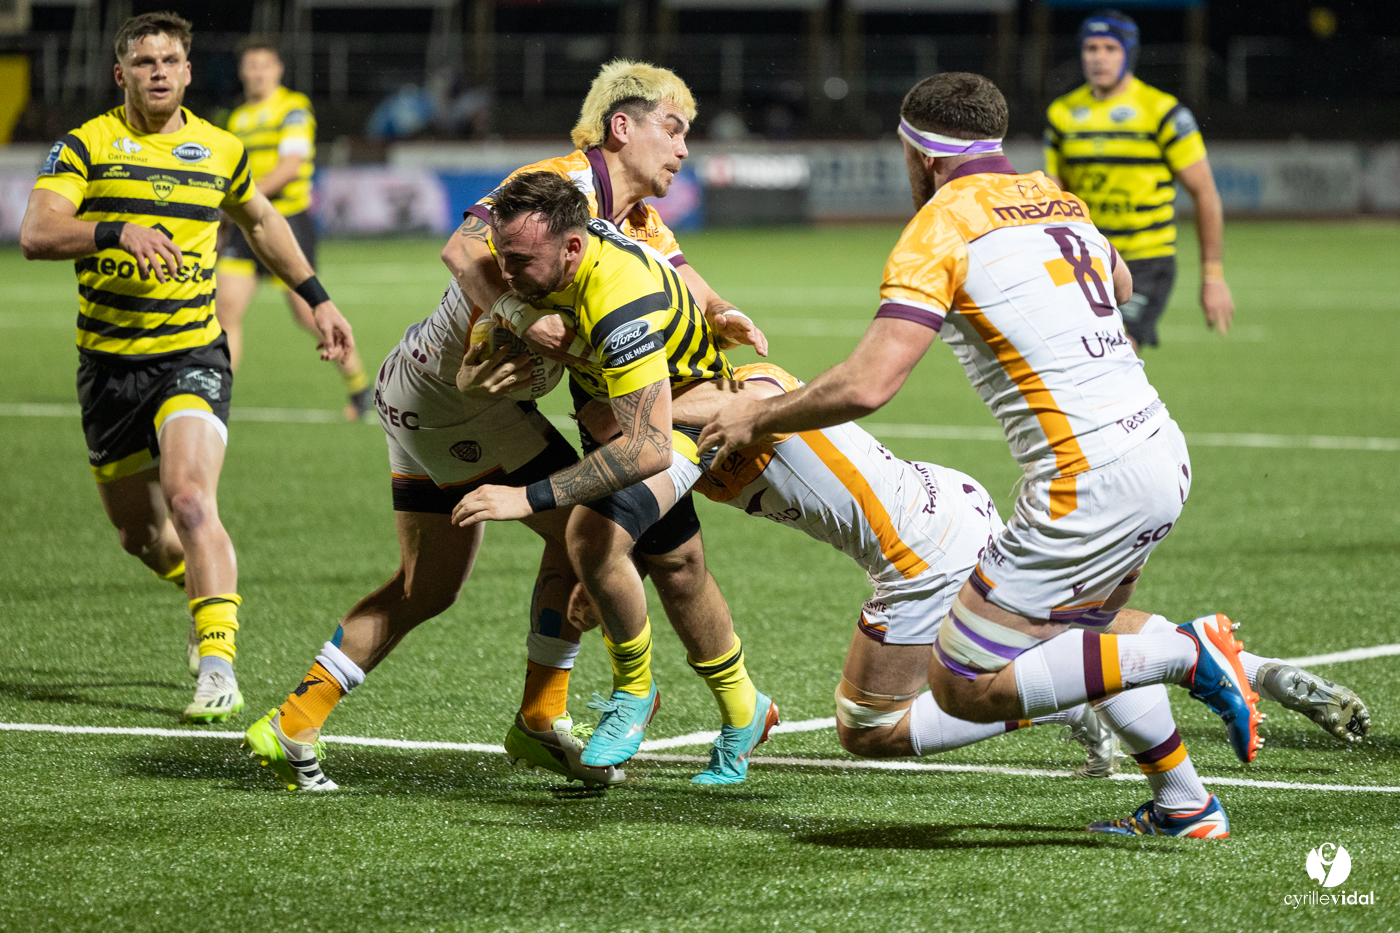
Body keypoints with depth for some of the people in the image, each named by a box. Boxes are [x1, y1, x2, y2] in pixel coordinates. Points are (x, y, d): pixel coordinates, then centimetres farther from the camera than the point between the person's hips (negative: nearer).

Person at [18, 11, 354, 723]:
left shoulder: (219, 150, 6)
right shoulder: (87, 145, -3)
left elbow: (260, 222, 27)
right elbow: (36, 235, -17)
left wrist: (316, 298, 26)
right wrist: (117, 232, -33)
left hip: (192, 356, -1)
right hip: (109, 362, 1)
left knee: (189, 500, -23)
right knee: (138, 531, 11)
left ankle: (218, 664, -27)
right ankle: (207, 586, 43)